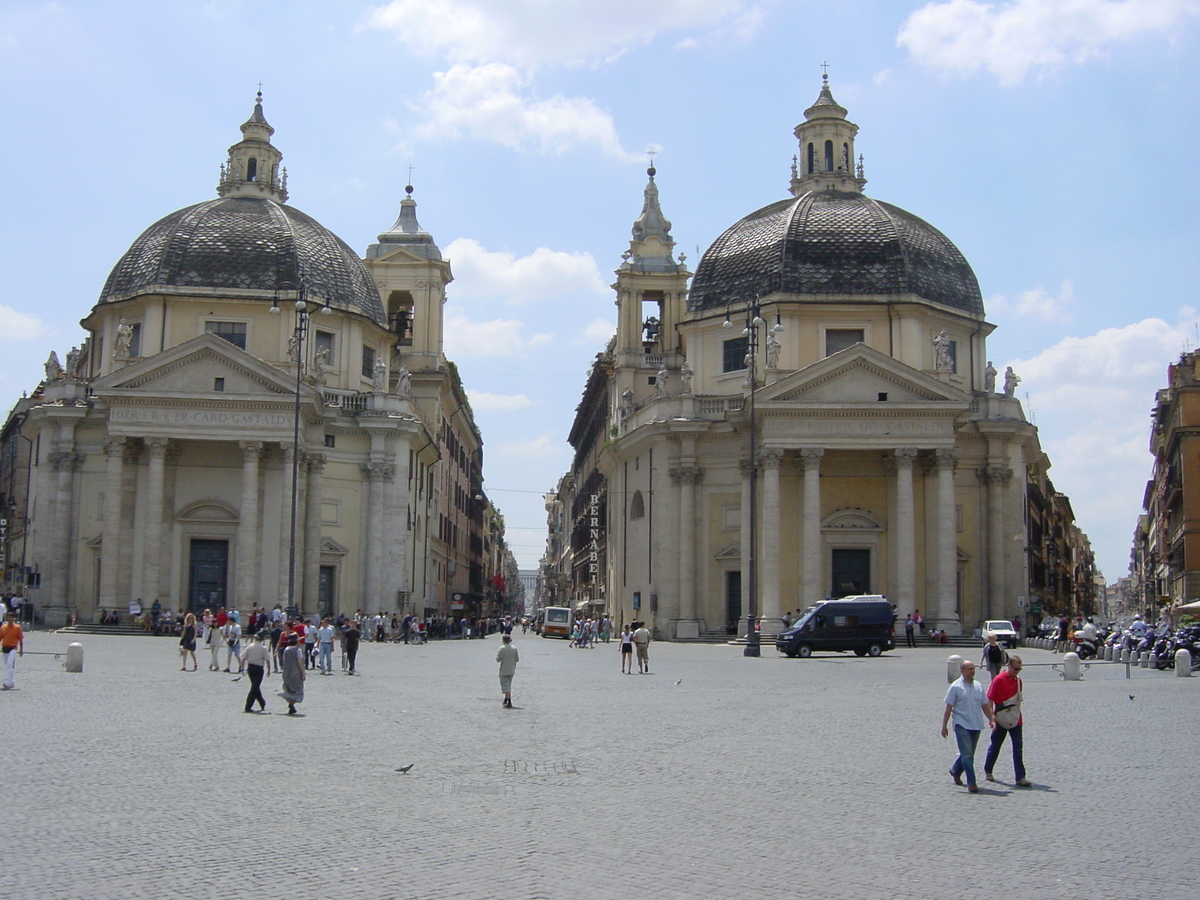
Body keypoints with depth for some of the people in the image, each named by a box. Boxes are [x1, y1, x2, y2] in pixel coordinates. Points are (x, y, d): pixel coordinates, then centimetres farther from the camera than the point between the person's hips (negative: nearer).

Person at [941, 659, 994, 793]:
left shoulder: (978, 686, 10)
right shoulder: (956, 687, -6)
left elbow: (985, 705, 18)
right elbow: (948, 708, -5)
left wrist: (991, 719, 8)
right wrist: (944, 726, -7)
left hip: (976, 725, 6)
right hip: (962, 725, -6)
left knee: (968, 753, 15)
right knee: (967, 754, -9)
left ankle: (955, 771, 37)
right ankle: (971, 783, -6)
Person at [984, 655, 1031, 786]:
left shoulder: (1018, 681, 7)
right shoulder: (998, 680, -11)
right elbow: (989, 699, -10)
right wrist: (992, 716, -15)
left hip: (1015, 720, 4)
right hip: (1001, 720, -4)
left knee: (1018, 748, -1)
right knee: (995, 746, 9)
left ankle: (1020, 777, -2)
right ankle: (987, 771, 27)